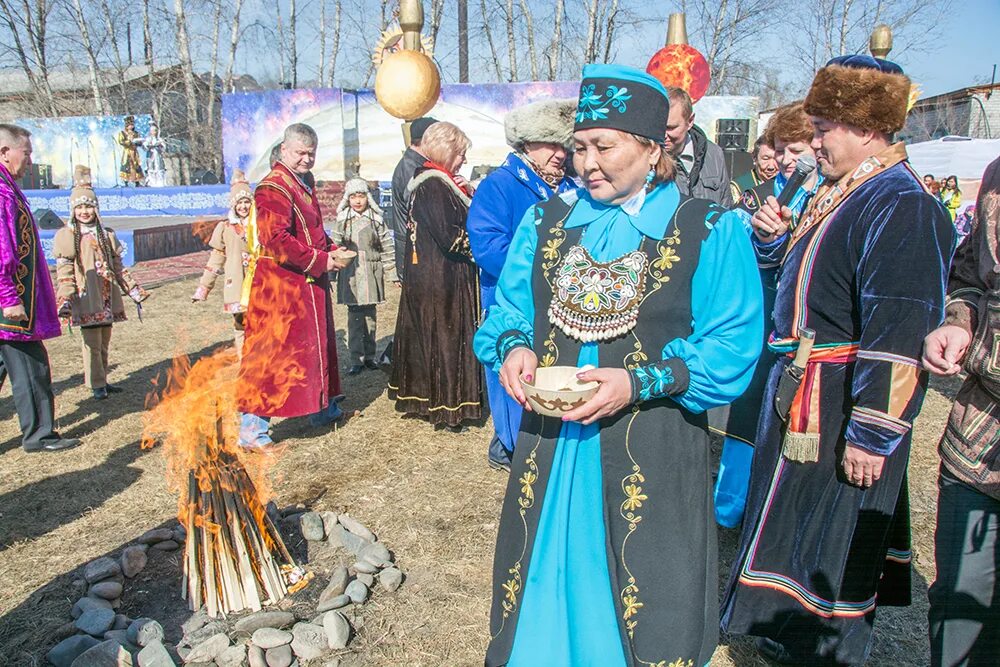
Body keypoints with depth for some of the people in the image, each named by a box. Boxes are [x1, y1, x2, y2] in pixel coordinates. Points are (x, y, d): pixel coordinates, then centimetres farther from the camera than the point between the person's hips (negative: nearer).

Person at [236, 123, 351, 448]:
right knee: (271, 352, -6)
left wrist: (331, 251, 4)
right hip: (281, 285, -10)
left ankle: (323, 408, 37)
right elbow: (276, 239, -26)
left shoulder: (305, 183, 15)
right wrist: (320, 260, -21)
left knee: (317, 343, 20)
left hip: (310, 283, 10)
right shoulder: (273, 188, -16)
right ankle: (251, 426, 3)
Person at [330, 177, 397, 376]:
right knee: (354, 316, -1)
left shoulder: (376, 219, 4)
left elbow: (387, 248, 6)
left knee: (370, 315, 7)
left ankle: (369, 355, 19)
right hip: (351, 273, 0)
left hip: (372, 273, 0)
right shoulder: (342, 220, 5)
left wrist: (393, 274, 4)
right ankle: (356, 358, 4)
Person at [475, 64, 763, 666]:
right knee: (545, 581, 15)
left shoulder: (711, 233, -5)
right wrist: (514, 346, -10)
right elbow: (509, 307, 12)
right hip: (550, 441, 4)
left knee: (640, 599, 9)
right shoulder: (546, 221, 8)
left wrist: (640, 383, -21)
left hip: (651, 455, -3)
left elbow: (734, 344, -9)